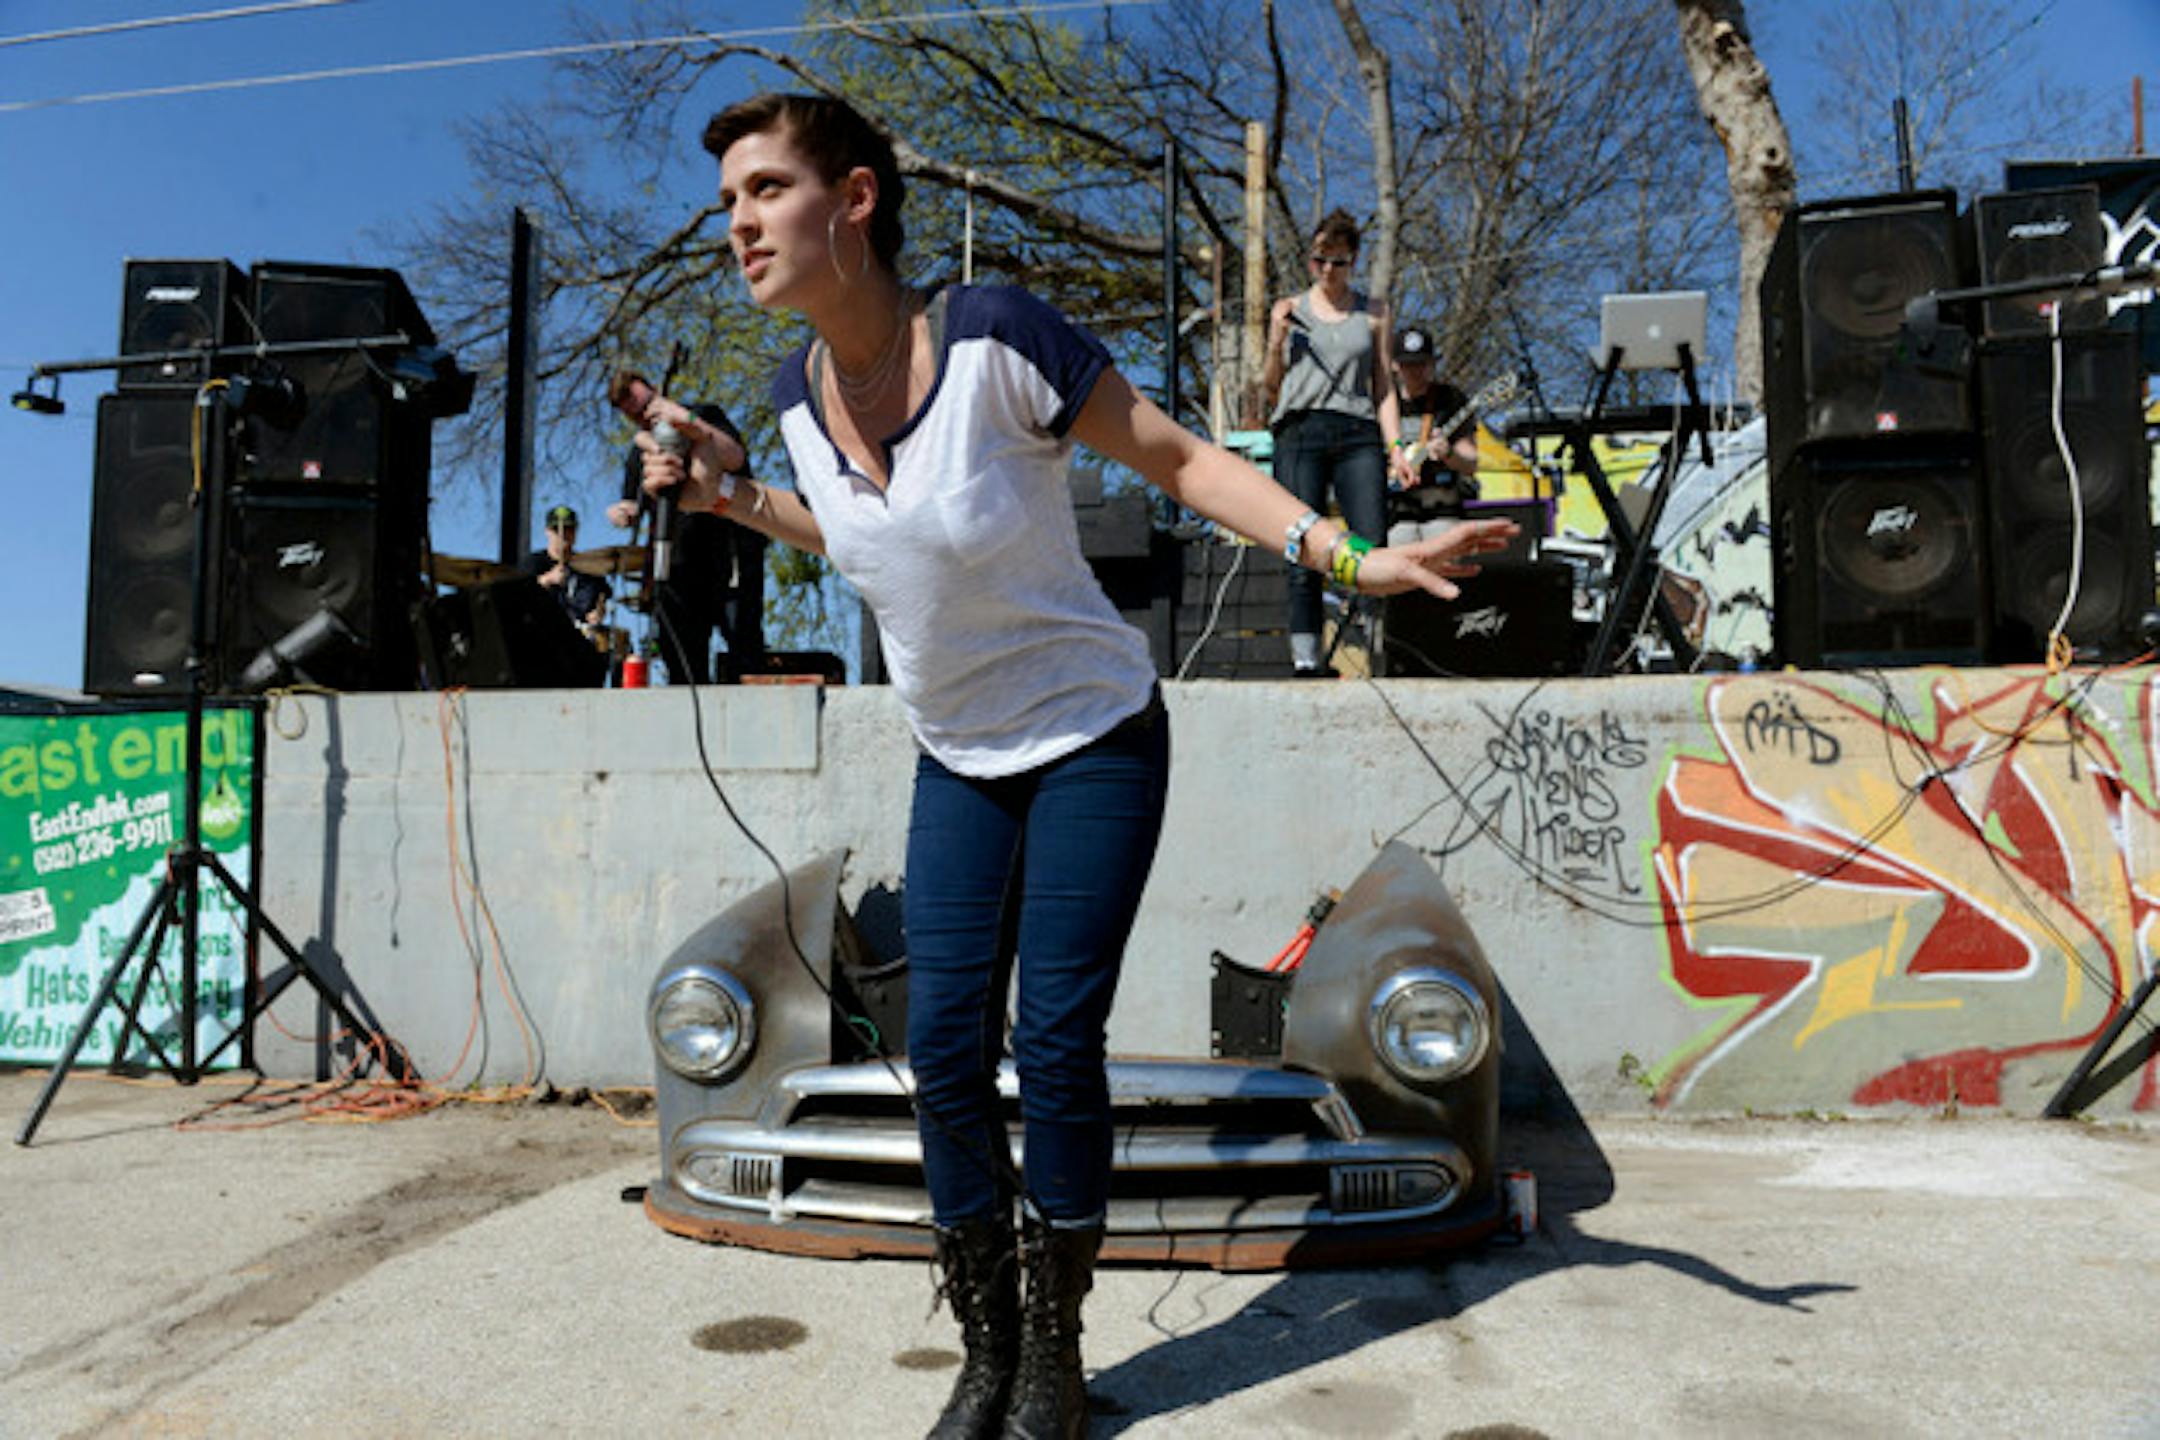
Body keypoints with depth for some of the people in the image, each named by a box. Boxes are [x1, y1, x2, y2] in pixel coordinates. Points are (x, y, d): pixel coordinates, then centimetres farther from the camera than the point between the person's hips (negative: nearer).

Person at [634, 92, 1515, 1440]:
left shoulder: (992, 335, -22)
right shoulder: (802, 391, -4)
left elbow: (1182, 458, -16)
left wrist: (1348, 555, -26)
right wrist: (727, 492, 4)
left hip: (1096, 738, -5)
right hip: (957, 760, 6)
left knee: (1056, 1043, -5)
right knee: (945, 1046, -1)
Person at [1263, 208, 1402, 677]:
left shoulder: (1373, 313, 16)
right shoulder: (1289, 310, 15)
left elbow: (1383, 387, 15)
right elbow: (1271, 389, 16)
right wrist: (1277, 343, -1)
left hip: (1358, 434, 1)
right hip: (1300, 431, 0)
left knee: (1373, 550, -13)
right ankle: (1305, 657, -7)